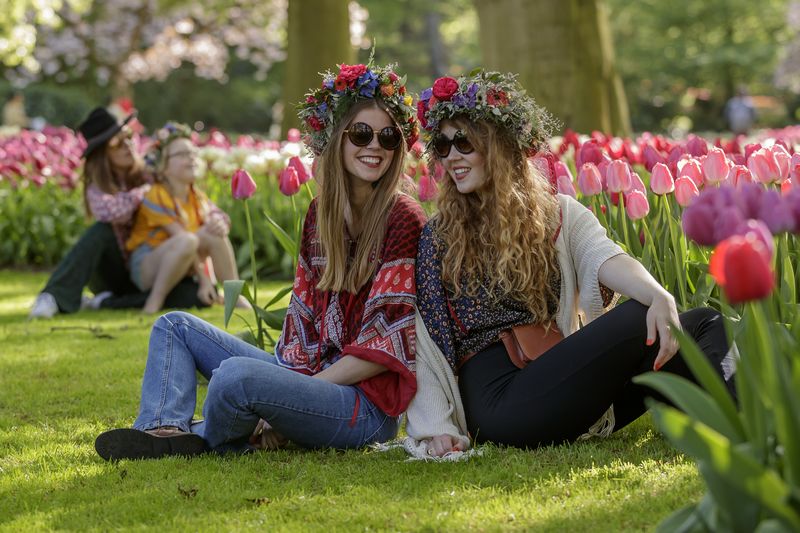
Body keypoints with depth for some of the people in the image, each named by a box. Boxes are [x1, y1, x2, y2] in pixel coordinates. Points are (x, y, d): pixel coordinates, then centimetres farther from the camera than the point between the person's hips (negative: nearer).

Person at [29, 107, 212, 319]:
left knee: (196, 295, -30)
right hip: (114, 272, -1)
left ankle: (106, 302, -24)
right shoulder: (97, 188, -7)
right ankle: (54, 298, -36)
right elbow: (110, 211, -33)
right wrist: (147, 191, -22)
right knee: (102, 231, -31)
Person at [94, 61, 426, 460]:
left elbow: (386, 345, -14)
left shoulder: (403, 220, -10)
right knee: (176, 326, 11)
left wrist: (302, 390, -16)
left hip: (367, 402, -8)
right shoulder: (320, 214, 12)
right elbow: (303, 317, 11)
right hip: (313, 375, 8)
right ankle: (164, 430, -16)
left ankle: (204, 441, 0)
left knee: (235, 373, -34)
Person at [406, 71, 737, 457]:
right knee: (638, 320, -26)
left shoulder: (561, 215, 16)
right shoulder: (436, 239, 13)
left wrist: (659, 296, -28)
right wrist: (435, 428, -7)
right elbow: (424, 343, 6)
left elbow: (607, 260, -6)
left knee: (706, 324, -17)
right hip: (498, 399, -4)